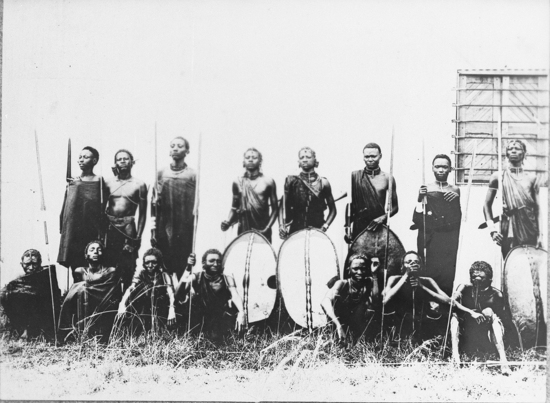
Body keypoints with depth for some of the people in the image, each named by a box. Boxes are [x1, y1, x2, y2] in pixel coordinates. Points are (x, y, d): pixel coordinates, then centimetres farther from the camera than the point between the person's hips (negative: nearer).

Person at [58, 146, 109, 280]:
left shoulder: (100, 183, -1)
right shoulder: (72, 182, 13)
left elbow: (103, 210, -6)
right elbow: (65, 209, 15)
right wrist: (62, 231, 8)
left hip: (92, 234, -4)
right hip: (72, 233, 5)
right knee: (76, 271, 5)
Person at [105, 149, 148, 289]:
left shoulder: (139, 184, 1)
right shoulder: (108, 183, 8)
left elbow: (143, 213, 1)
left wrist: (138, 237, -6)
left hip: (128, 229, -2)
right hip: (109, 228, 2)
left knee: (127, 269, -3)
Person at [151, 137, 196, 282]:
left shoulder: (193, 175, 2)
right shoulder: (161, 173, 9)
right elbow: (155, 204, 9)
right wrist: (153, 230, 4)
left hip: (185, 231, -2)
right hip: (164, 230, 2)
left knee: (183, 269, -2)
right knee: (163, 269, 2)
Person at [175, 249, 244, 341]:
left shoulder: (227, 279, -4)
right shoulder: (196, 277, -7)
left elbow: (235, 296, -21)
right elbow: (178, 295, -22)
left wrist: (241, 312, -42)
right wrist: (188, 270, -31)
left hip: (221, 320, -2)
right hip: (202, 320, 2)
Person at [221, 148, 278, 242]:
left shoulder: (268, 182, 0)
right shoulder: (238, 183, 7)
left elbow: (275, 209, 2)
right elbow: (234, 208, 14)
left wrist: (266, 228, -10)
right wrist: (228, 222, -5)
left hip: (262, 231, -2)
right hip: (243, 231, 2)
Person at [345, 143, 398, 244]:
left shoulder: (387, 178, 5)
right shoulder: (355, 176, 5)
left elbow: (394, 207, 7)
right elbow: (349, 204, 7)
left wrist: (383, 217, -11)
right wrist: (347, 226, -2)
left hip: (380, 227, 0)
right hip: (359, 227, 0)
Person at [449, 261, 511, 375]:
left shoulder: (495, 294, -4)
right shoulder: (465, 288, -3)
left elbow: (502, 315, 0)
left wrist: (491, 314, -23)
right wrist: (471, 312, -32)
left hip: (486, 339, 0)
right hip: (465, 338, 1)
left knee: (495, 319, -23)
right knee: (454, 315, -20)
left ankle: (503, 360, -36)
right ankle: (455, 355, -36)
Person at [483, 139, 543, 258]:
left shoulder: (531, 178, 10)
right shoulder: (498, 177, 6)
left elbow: (537, 209, 8)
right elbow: (487, 205, 6)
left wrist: (540, 234, -2)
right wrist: (492, 229, -5)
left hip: (530, 229, 2)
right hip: (508, 230, -1)